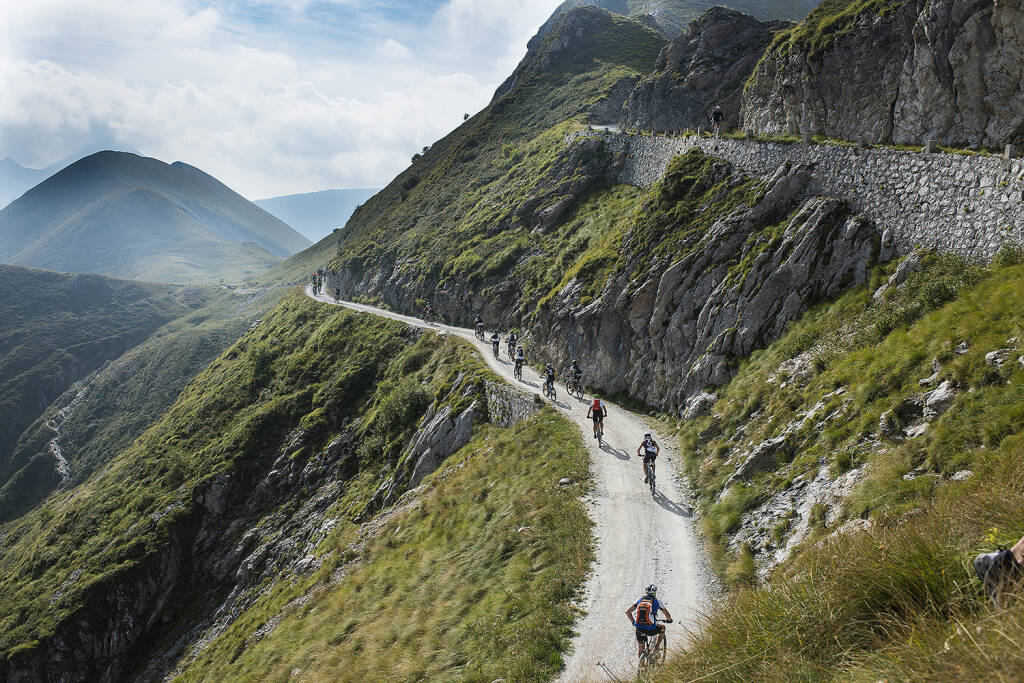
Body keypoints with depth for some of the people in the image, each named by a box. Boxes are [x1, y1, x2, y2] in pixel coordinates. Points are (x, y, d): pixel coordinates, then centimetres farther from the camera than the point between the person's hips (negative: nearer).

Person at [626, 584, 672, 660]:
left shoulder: (640, 600, 12)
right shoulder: (656, 601, 5)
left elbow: (628, 612, 8)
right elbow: (667, 615, 12)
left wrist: (633, 622, 22)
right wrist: (669, 620, 35)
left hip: (639, 629, 3)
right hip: (650, 629, -3)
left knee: (640, 649, 24)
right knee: (662, 627, 29)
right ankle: (656, 649, 23)